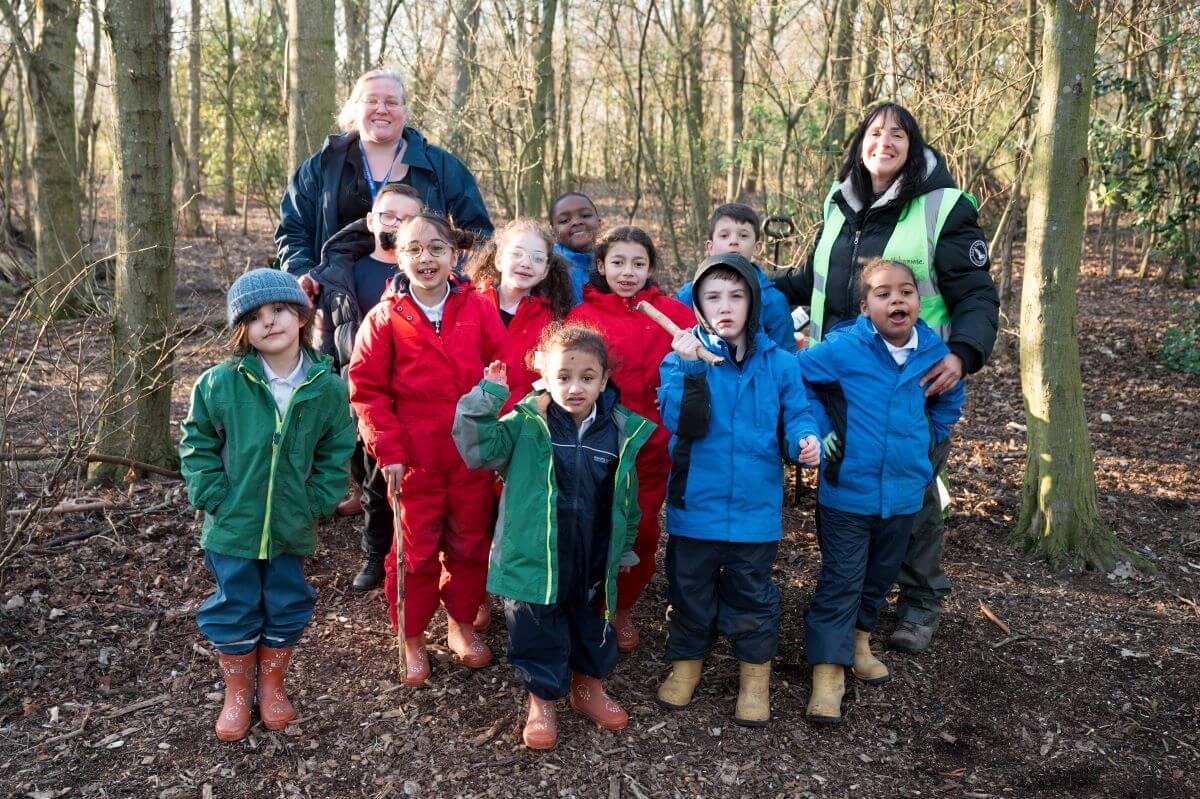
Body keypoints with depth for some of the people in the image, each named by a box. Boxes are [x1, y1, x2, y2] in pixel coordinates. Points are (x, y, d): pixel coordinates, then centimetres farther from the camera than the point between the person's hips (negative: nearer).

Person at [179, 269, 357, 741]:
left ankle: (271, 685, 37)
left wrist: (317, 501, -4)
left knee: (287, 609, 14)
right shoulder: (221, 383, -12)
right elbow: (196, 443, -1)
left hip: (292, 528, 1)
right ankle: (237, 694, 32)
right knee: (234, 610, 10)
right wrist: (213, 496, -8)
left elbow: (336, 453, 3)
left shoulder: (328, 387, -9)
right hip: (232, 525, -1)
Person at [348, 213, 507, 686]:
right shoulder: (385, 318, -5)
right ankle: (412, 637, 26)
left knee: (470, 544, 15)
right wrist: (387, 449, -10)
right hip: (414, 458, -2)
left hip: (473, 454, 2)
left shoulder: (478, 309, -1)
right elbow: (367, 390, -4)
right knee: (416, 551, 7)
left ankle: (462, 623, 36)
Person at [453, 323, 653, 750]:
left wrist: (625, 549, 14)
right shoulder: (527, 424, -10)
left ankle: (589, 687, 46)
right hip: (535, 562, -2)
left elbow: (628, 499, 7)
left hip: (595, 564, 3)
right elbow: (478, 447, -19)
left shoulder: (623, 431, -3)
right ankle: (542, 701, 34)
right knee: (539, 636, 11)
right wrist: (488, 396, -26)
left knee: (593, 631, 21)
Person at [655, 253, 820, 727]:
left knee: (751, 593, 13)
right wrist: (689, 366, -27)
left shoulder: (779, 364, -1)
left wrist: (805, 440, -19)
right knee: (690, 588, 15)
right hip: (694, 505, 0)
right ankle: (686, 660, 37)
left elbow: (795, 417, 3)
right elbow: (680, 422, -16)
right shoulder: (682, 357, -5)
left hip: (755, 507, 1)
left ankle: (755, 672, 32)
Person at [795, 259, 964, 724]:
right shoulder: (843, 349, -15)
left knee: (880, 577, 20)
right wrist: (819, 428, -9)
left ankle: (859, 639, 41)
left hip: (904, 492, 5)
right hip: (847, 491, -5)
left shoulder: (934, 352, -1)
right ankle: (829, 669, 6)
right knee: (840, 582, -1)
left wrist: (930, 437, 11)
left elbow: (950, 399, 19)